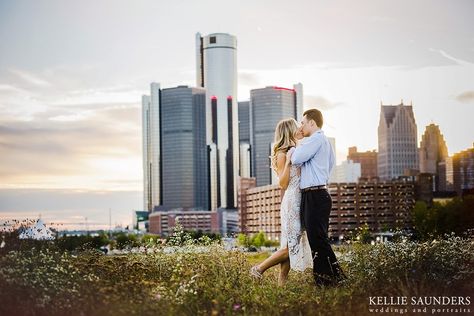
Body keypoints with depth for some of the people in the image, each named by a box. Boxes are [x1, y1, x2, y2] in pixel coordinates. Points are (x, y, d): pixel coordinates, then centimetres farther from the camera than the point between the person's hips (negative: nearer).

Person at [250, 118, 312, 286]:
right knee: (290, 247, -8)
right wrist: (288, 161, -21)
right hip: (291, 202, -8)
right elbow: (283, 183, -15)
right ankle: (259, 269, 3)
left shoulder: (296, 152, 16)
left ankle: (281, 283, 8)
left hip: (300, 202, 8)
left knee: (292, 246, 6)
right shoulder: (282, 154, -8)